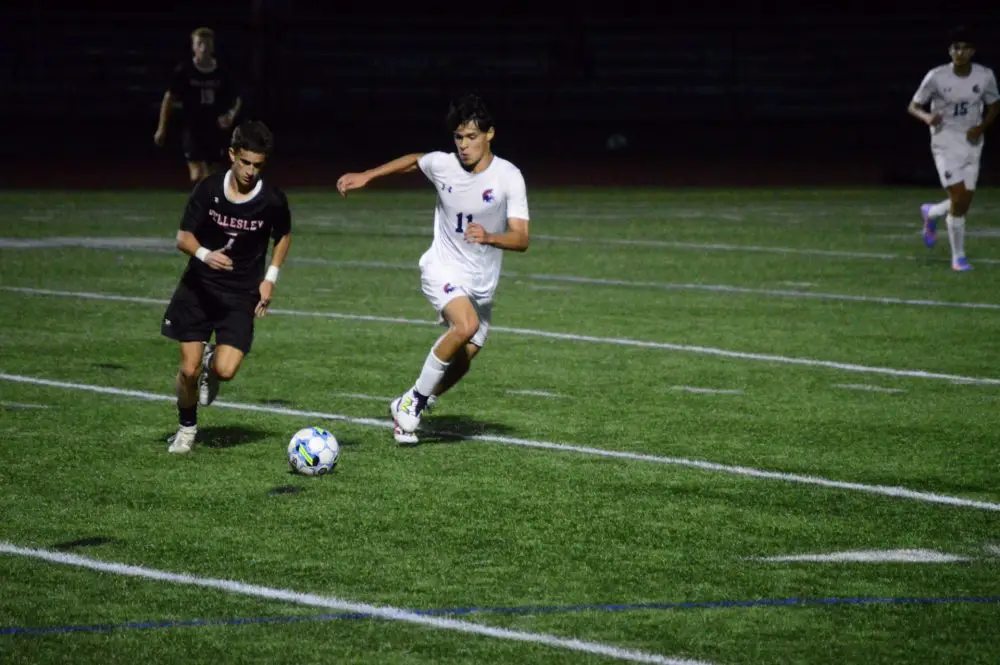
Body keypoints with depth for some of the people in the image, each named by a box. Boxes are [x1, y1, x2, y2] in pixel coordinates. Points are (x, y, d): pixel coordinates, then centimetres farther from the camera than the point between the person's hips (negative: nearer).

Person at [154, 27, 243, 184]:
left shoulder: (223, 74, -2)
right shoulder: (183, 71, -8)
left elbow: (237, 99, 11)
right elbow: (169, 98, 1)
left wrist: (231, 115, -11)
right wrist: (162, 129, 0)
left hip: (216, 131, 3)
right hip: (192, 129, -3)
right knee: (197, 175, -16)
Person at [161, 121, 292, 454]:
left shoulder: (272, 200, -10)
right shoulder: (208, 189, -10)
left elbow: (283, 237, 11)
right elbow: (183, 237, -7)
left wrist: (270, 278, 2)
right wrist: (204, 254, -28)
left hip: (241, 295, 0)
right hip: (199, 288, 0)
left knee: (226, 371, -16)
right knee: (189, 369, -3)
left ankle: (212, 363, 22)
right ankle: (186, 428, 25)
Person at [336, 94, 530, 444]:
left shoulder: (509, 177, -15)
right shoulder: (442, 164, -10)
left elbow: (521, 239, -21)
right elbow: (413, 160, 16)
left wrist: (489, 237, -40)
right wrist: (366, 176, 15)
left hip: (483, 281, 2)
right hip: (443, 268, -2)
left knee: (462, 361, 7)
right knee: (466, 325, -31)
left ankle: (411, 408, 32)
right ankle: (414, 398, -16)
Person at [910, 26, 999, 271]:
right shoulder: (936, 77, -11)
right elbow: (913, 106, -3)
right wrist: (927, 117, -26)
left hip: (972, 143, 4)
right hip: (946, 142, -4)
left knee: (964, 202, 2)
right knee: (959, 197, -15)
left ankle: (930, 214, 38)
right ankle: (958, 257, 0)